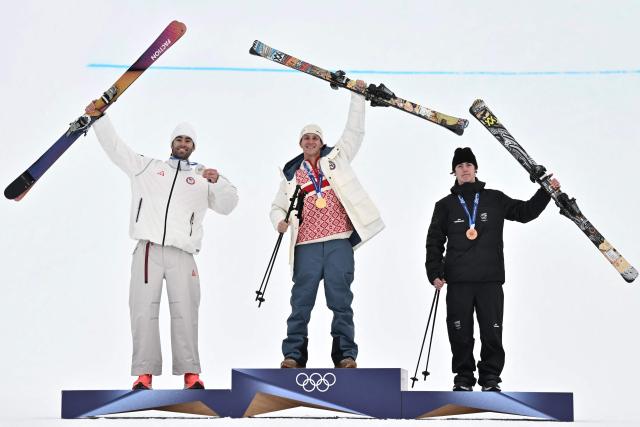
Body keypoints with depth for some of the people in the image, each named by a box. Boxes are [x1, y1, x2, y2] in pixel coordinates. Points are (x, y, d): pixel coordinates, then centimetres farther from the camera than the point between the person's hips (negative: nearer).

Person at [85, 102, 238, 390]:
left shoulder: (202, 178, 20)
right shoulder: (147, 167, 21)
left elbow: (227, 205, 12)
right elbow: (115, 147, 20)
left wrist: (217, 182, -6)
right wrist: (99, 118, 10)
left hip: (182, 253, 0)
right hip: (148, 250, 0)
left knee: (185, 312, -7)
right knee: (143, 310, -6)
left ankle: (190, 373, -5)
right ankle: (144, 373, -5)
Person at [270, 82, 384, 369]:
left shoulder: (336, 158, 14)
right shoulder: (291, 174, 17)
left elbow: (355, 131, 12)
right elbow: (277, 206, 22)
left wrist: (358, 97, 7)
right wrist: (279, 221, 0)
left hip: (339, 242, -1)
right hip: (306, 246, 1)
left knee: (341, 300, 0)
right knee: (301, 301, -1)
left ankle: (345, 355, 2)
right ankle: (293, 355, 2)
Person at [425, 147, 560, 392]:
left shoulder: (495, 199, 10)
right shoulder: (445, 205, 9)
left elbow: (525, 212, 16)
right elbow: (434, 242, 9)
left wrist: (546, 192, 6)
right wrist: (435, 273, 0)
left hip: (490, 279, 0)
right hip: (458, 281, 0)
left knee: (492, 332, -1)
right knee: (460, 333, 1)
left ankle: (490, 378, 10)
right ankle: (463, 377, 13)